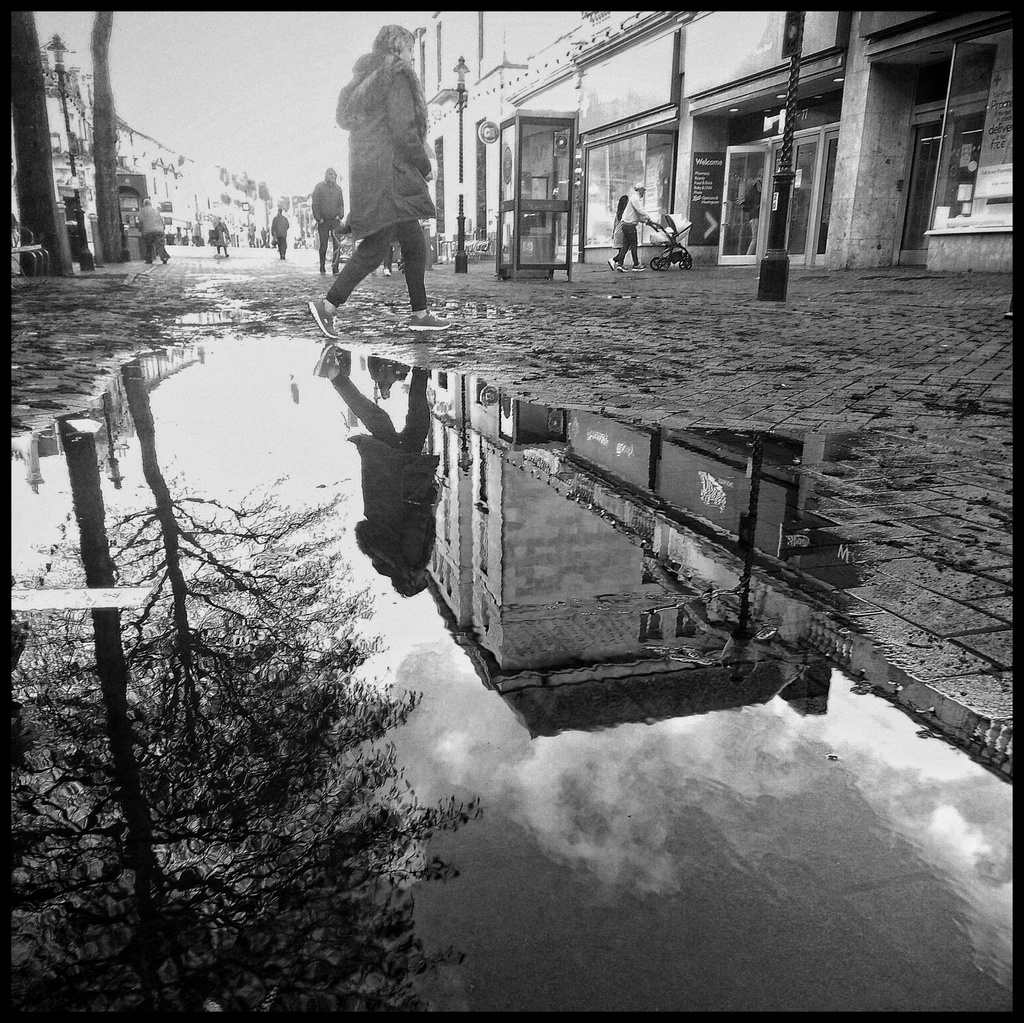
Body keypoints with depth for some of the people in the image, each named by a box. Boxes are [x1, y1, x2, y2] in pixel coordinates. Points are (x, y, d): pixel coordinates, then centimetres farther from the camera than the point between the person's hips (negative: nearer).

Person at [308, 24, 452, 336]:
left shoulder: (365, 81, 21)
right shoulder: (396, 77, -6)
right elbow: (402, 131, -17)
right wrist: (425, 166, -4)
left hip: (367, 170, 10)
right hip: (387, 173, -10)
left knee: (415, 245, 12)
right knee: (376, 246, -12)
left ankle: (420, 313, 14)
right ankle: (328, 305, -12)